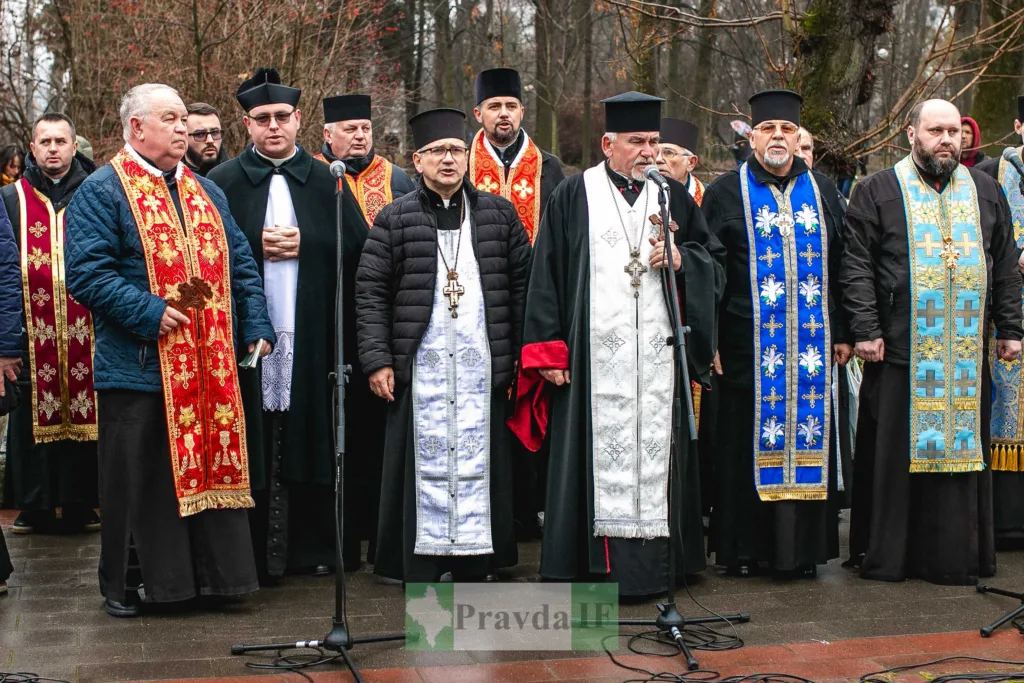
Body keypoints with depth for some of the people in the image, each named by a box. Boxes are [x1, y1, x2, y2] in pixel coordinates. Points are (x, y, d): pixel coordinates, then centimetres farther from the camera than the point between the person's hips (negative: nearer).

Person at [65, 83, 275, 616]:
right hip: (140, 366, -5)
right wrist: (150, 312, -21)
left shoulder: (206, 192, 17)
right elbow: (87, 272, -13)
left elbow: (240, 266, 16)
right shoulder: (102, 192, -4)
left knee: (213, 466, 9)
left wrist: (256, 328, 4)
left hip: (211, 366, 6)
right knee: (138, 478, 2)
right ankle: (124, 585, 16)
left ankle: (214, 572, 20)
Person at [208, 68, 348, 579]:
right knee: (254, 442, -1)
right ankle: (255, 551, 7)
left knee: (310, 436, 3)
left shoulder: (324, 182, 11)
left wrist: (303, 244, -7)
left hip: (311, 332, 2)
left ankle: (315, 546, 13)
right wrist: (257, 247, -10)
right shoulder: (222, 183, 6)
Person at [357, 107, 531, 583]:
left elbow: (522, 284, 9)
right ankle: (420, 570, 8)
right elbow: (370, 292, 1)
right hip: (420, 366, -1)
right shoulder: (395, 219, 4)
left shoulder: (498, 214, 10)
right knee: (425, 462, 0)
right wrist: (377, 360, -7)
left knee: (478, 463, 4)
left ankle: (474, 569, 14)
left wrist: (521, 355, 3)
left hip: (481, 366, 2)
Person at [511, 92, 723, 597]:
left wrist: (682, 260, -5)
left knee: (656, 450, 3)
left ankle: (653, 563, 12)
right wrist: (549, 350, -5)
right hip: (595, 356, -3)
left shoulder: (675, 197, 13)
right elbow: (547, 273, 1)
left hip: (659, 356, 3)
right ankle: (597, 563, 5)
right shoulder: (573, 196, 4)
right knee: (599, 453, -3)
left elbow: (714, 261, 18)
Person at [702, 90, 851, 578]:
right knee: (747, 442, 1)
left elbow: (840, 267, 13)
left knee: (807, 438, 4)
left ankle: (801, 547, 14)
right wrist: (708, 339, -7)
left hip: (811, 341, 3)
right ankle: (742, 547, 11)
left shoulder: (822, 192, 12)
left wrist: (841, 332, 8)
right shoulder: (726, 193, 3)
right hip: (748, 342, -3)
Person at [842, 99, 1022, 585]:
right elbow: (856, 265, -4)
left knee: (962, 445, 5)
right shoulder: (878, 192, 1)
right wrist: (866, 329, -12)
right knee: (894, 451, 1)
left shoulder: (985, 191, 12)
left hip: (967, 352, 3)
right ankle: (885, 555, 12)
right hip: (900, 348, -3)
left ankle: (955, 555, 15)